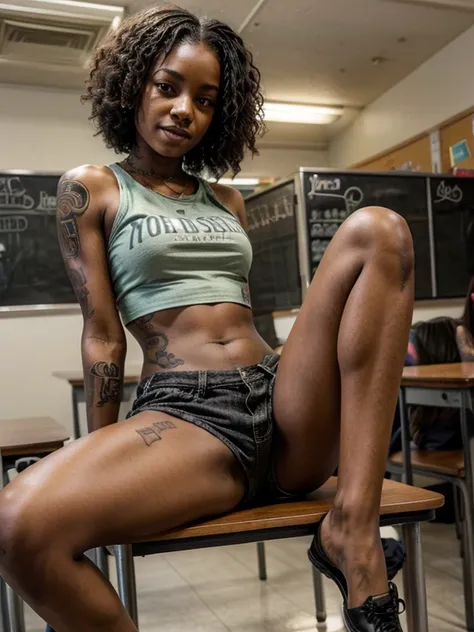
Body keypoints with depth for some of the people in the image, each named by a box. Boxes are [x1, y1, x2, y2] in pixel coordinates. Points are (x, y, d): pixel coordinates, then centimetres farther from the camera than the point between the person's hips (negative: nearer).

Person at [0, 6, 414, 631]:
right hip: (185, 412, -5)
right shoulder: (91, 189, 9)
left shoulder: (226, 200, 22)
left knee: (377, 230, -15)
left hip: (282, 401, 6)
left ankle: (355, 530, -25)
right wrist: (101, 465, 3)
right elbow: (102, 334, 3)